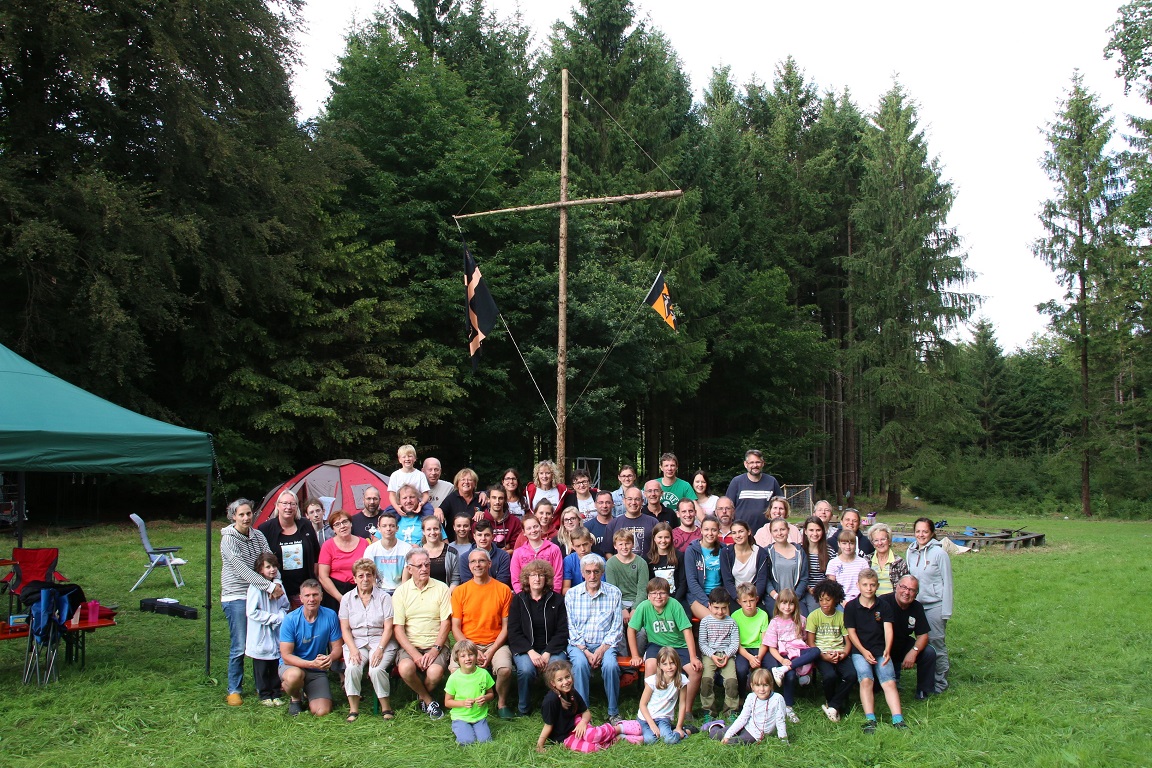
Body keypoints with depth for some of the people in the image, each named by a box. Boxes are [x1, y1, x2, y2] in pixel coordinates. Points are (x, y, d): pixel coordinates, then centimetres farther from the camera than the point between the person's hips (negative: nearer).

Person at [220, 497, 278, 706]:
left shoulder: (258, 536, 7)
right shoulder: (228, 539, -11)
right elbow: (241, 569, -19)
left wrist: (277, 584, -16)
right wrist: (269, 586, -22)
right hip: (236, 597, -5)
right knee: (239, 647, -3)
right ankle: (234, 690, 11)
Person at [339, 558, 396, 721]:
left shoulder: (384, 597, 4)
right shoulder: (347, 598, 10)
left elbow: (388, 628, -1)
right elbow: (345, 629, 5)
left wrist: (380, 649, -15)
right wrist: (353, 650, -11)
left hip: (381, 641, -2)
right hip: (355, 642, 2)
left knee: (376, 670, -30)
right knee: (352, 668, -29)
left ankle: (386, 707, -12)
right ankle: (353, 709, -16)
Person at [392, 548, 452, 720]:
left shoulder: (441, 588, 5)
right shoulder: (401, 591, 4)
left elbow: (446, 622, 0)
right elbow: (398, 628, -2)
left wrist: (435, 649, -14)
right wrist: (415, 654, -15)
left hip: (436, 646, 0)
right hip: (410, 646, 0)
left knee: (435, 672, -30)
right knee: (405, 668, -31)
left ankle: (422, 695, 7)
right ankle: (428, 700, -2)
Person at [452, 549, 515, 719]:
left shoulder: (503, 590, 2)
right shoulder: (460, 591, 4)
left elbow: (506, 626, 2)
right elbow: (455, 628, 3)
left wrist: (491, 652, -10)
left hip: (495, 644, 0)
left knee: (505, 669, -30)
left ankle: (502, 703, 0)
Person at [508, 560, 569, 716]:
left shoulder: (556, 600, 7)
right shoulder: (518, 600, 6)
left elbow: (562, 631, 2)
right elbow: (513, 632, -1)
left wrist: (548, 653, -13)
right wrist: (531, 652, -16)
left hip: (552, 647, 0)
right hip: (524, 648, 0)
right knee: (526, 669, -33)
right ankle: (523, 708, -9)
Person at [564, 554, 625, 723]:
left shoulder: (614, 593, 3)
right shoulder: (572, 594, 4)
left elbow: (616, 628, 0)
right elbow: (570, 628, 0)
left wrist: (602, 649, -14)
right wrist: (586, 651, -13)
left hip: (605, 644, 0)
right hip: (578, 644, 0)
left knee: (610, 665, -30)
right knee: (580, 664, -32)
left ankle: (613, 713, -14)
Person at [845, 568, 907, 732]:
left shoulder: (883, 606, 9)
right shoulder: (851, 606, 4)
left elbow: (888, 629, -2)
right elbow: (851, 632, 1)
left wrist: (887, 650, -19)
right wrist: (864, 651, -12)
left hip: (881, 650, 2)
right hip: (859, 651, -2)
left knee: (889, 682, -19)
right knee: (866, 680, -26)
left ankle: (898, 719, -27)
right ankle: (869, 719, -31)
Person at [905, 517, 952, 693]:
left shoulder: (939, 553, -9)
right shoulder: (910, 553, 6)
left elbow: (947, 583, -8)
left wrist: (946, 611, -10)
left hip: (934, 605, -5)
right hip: (916, 605, 5)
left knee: (936, 643, -2)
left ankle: (940, 682, 10)